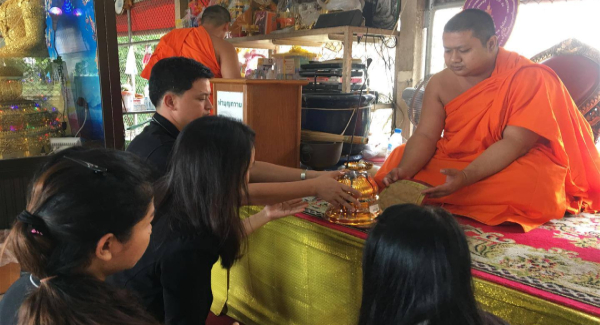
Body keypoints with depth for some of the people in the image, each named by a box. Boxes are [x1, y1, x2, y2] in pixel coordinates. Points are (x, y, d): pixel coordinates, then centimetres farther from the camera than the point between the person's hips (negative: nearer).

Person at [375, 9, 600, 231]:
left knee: (534, 182, -36)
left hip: (514, 162, -4)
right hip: (453, 160, 4)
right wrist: (405, 171, -29)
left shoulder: (527, 78, -18)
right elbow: (425, 136, -9)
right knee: (399, 159, -10)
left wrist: (465, 177, -38)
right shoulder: (440, 83, -5)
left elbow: (515, 143, -25)